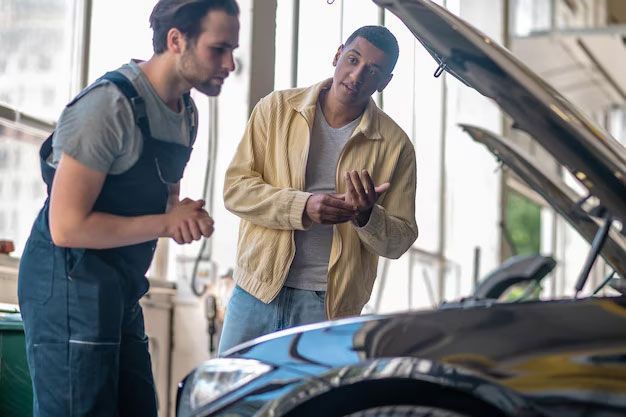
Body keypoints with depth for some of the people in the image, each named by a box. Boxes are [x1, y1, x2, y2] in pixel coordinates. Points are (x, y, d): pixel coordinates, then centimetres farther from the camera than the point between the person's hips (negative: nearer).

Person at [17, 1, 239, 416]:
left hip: (121, 292, 9)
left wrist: (187, 217, -3)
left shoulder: (187, 112, 9)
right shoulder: (110, 105, -19)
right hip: (70, 284, -9)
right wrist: (165, 223, -15)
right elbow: (67, 226, -22)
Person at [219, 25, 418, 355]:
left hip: (330, 305, -1)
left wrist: (366, 215, -18)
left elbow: (400, 240, 4)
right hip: (257, 291, 1)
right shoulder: (276, 109, 2)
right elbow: (235, 188, -4)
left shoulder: (394, 145, 1)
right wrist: (304, 206, -18)